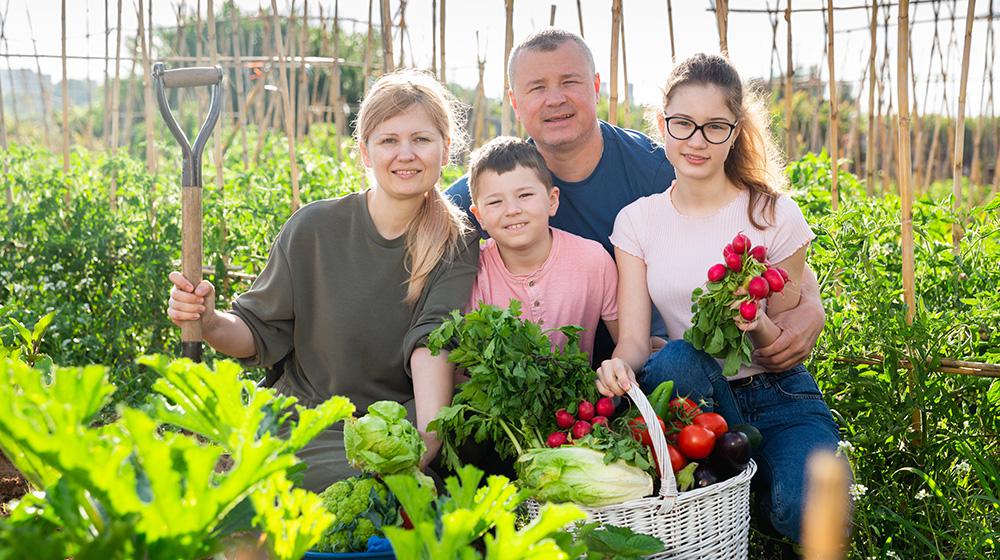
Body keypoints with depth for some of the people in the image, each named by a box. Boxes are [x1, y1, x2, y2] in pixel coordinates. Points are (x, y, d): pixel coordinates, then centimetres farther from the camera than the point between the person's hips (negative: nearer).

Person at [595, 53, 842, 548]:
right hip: (690, 395, 1)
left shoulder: (774, 214, -4)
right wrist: (621, 369, -31)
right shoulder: (637, 220, 2)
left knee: (809, 511, -31)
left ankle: (755, 484, 3)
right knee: (680, 358, -36)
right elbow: (633, 338, -7)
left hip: (777, 399, -1)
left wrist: (758, 327, -25)